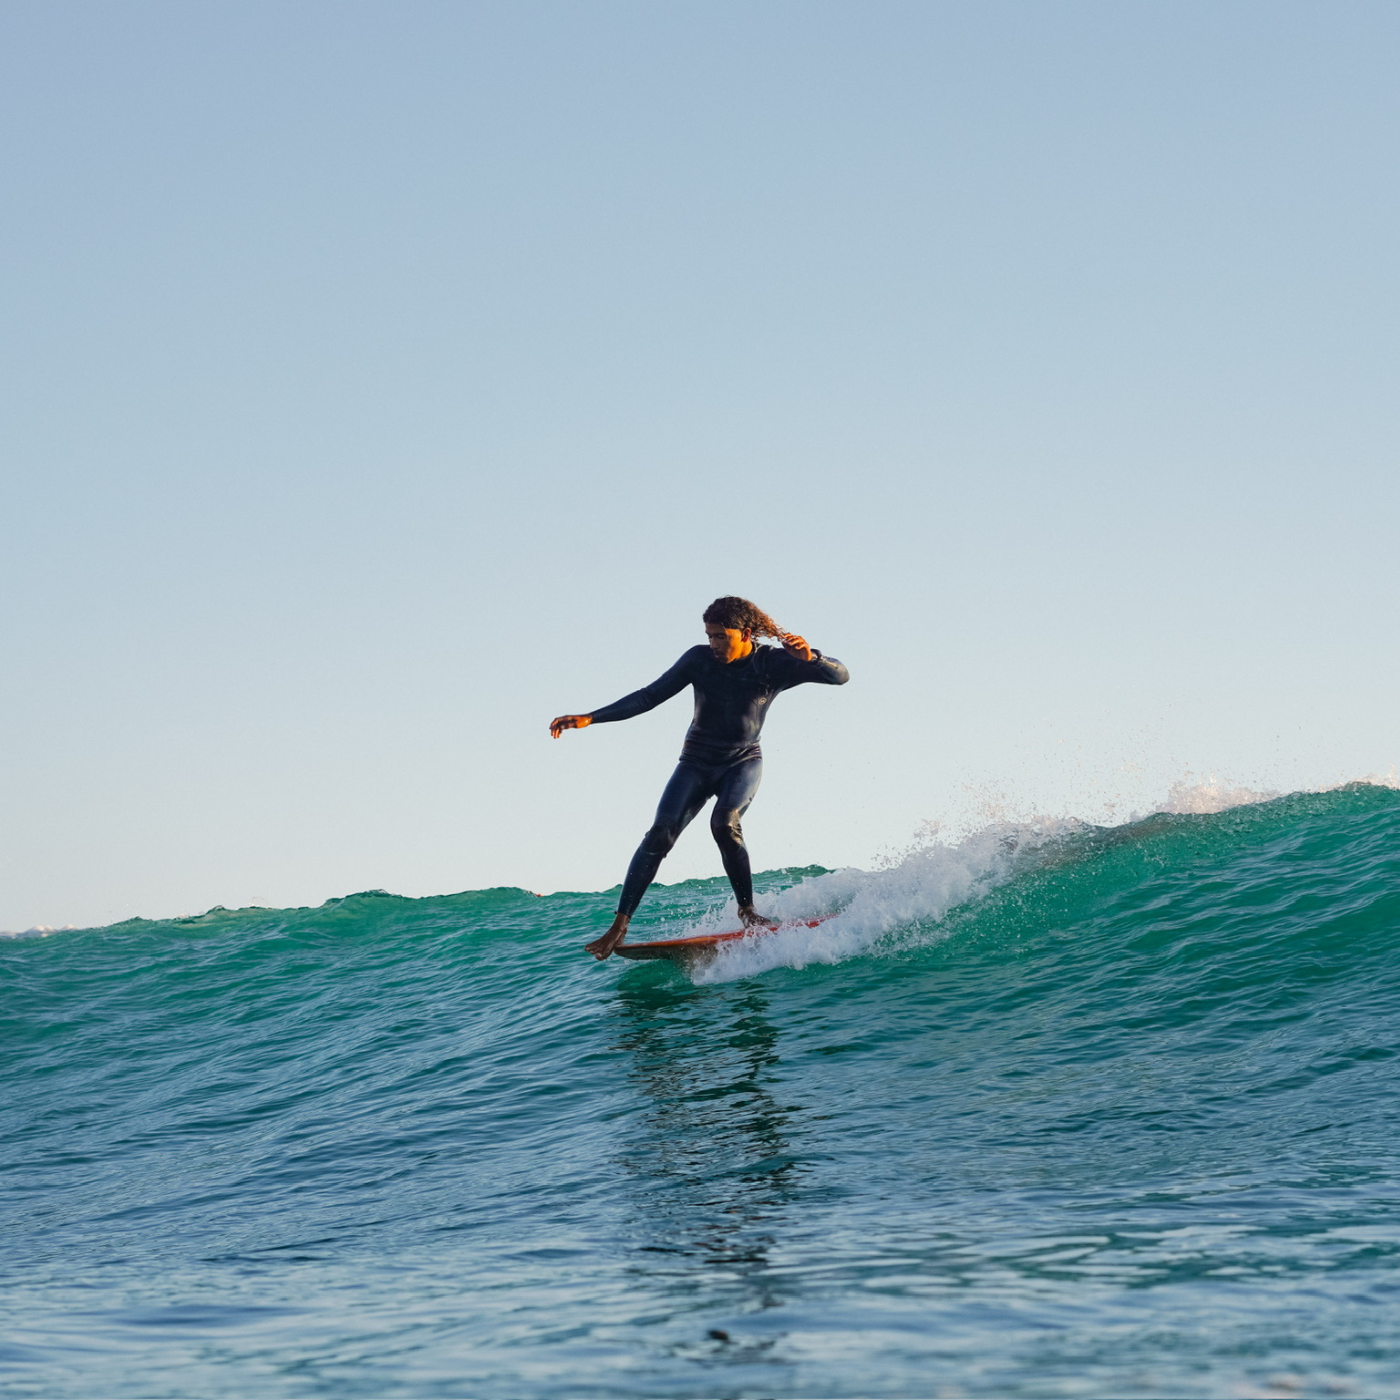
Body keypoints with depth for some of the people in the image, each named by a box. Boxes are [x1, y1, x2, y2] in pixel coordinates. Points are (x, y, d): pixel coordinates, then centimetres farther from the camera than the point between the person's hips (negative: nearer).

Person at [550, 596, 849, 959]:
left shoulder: (772, 664, -12)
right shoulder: (700, 659, -9)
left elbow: (840, 676, -16)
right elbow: (650, 695, -7)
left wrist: (808, 657, -38)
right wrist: (590, 718, -14)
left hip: (743, 762, -1)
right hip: (697, 762, 2)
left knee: (724, 823, -30)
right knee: (661, 833, -16)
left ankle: (747, 910, -14)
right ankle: (620, 925, -15)